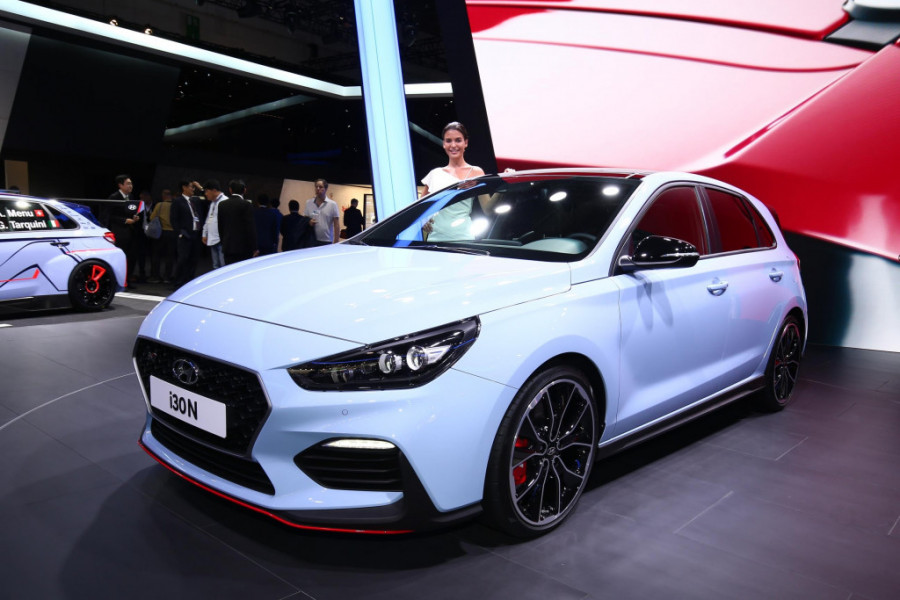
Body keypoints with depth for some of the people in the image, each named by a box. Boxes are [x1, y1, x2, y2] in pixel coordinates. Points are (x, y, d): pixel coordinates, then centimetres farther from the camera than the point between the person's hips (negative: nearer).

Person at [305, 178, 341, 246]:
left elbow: (336, 225, -2)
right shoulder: (308, 203, 7)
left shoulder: (332, 204, -1)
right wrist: (308, 222, -11)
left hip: (327, 242, -3)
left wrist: (336, 242, -7)